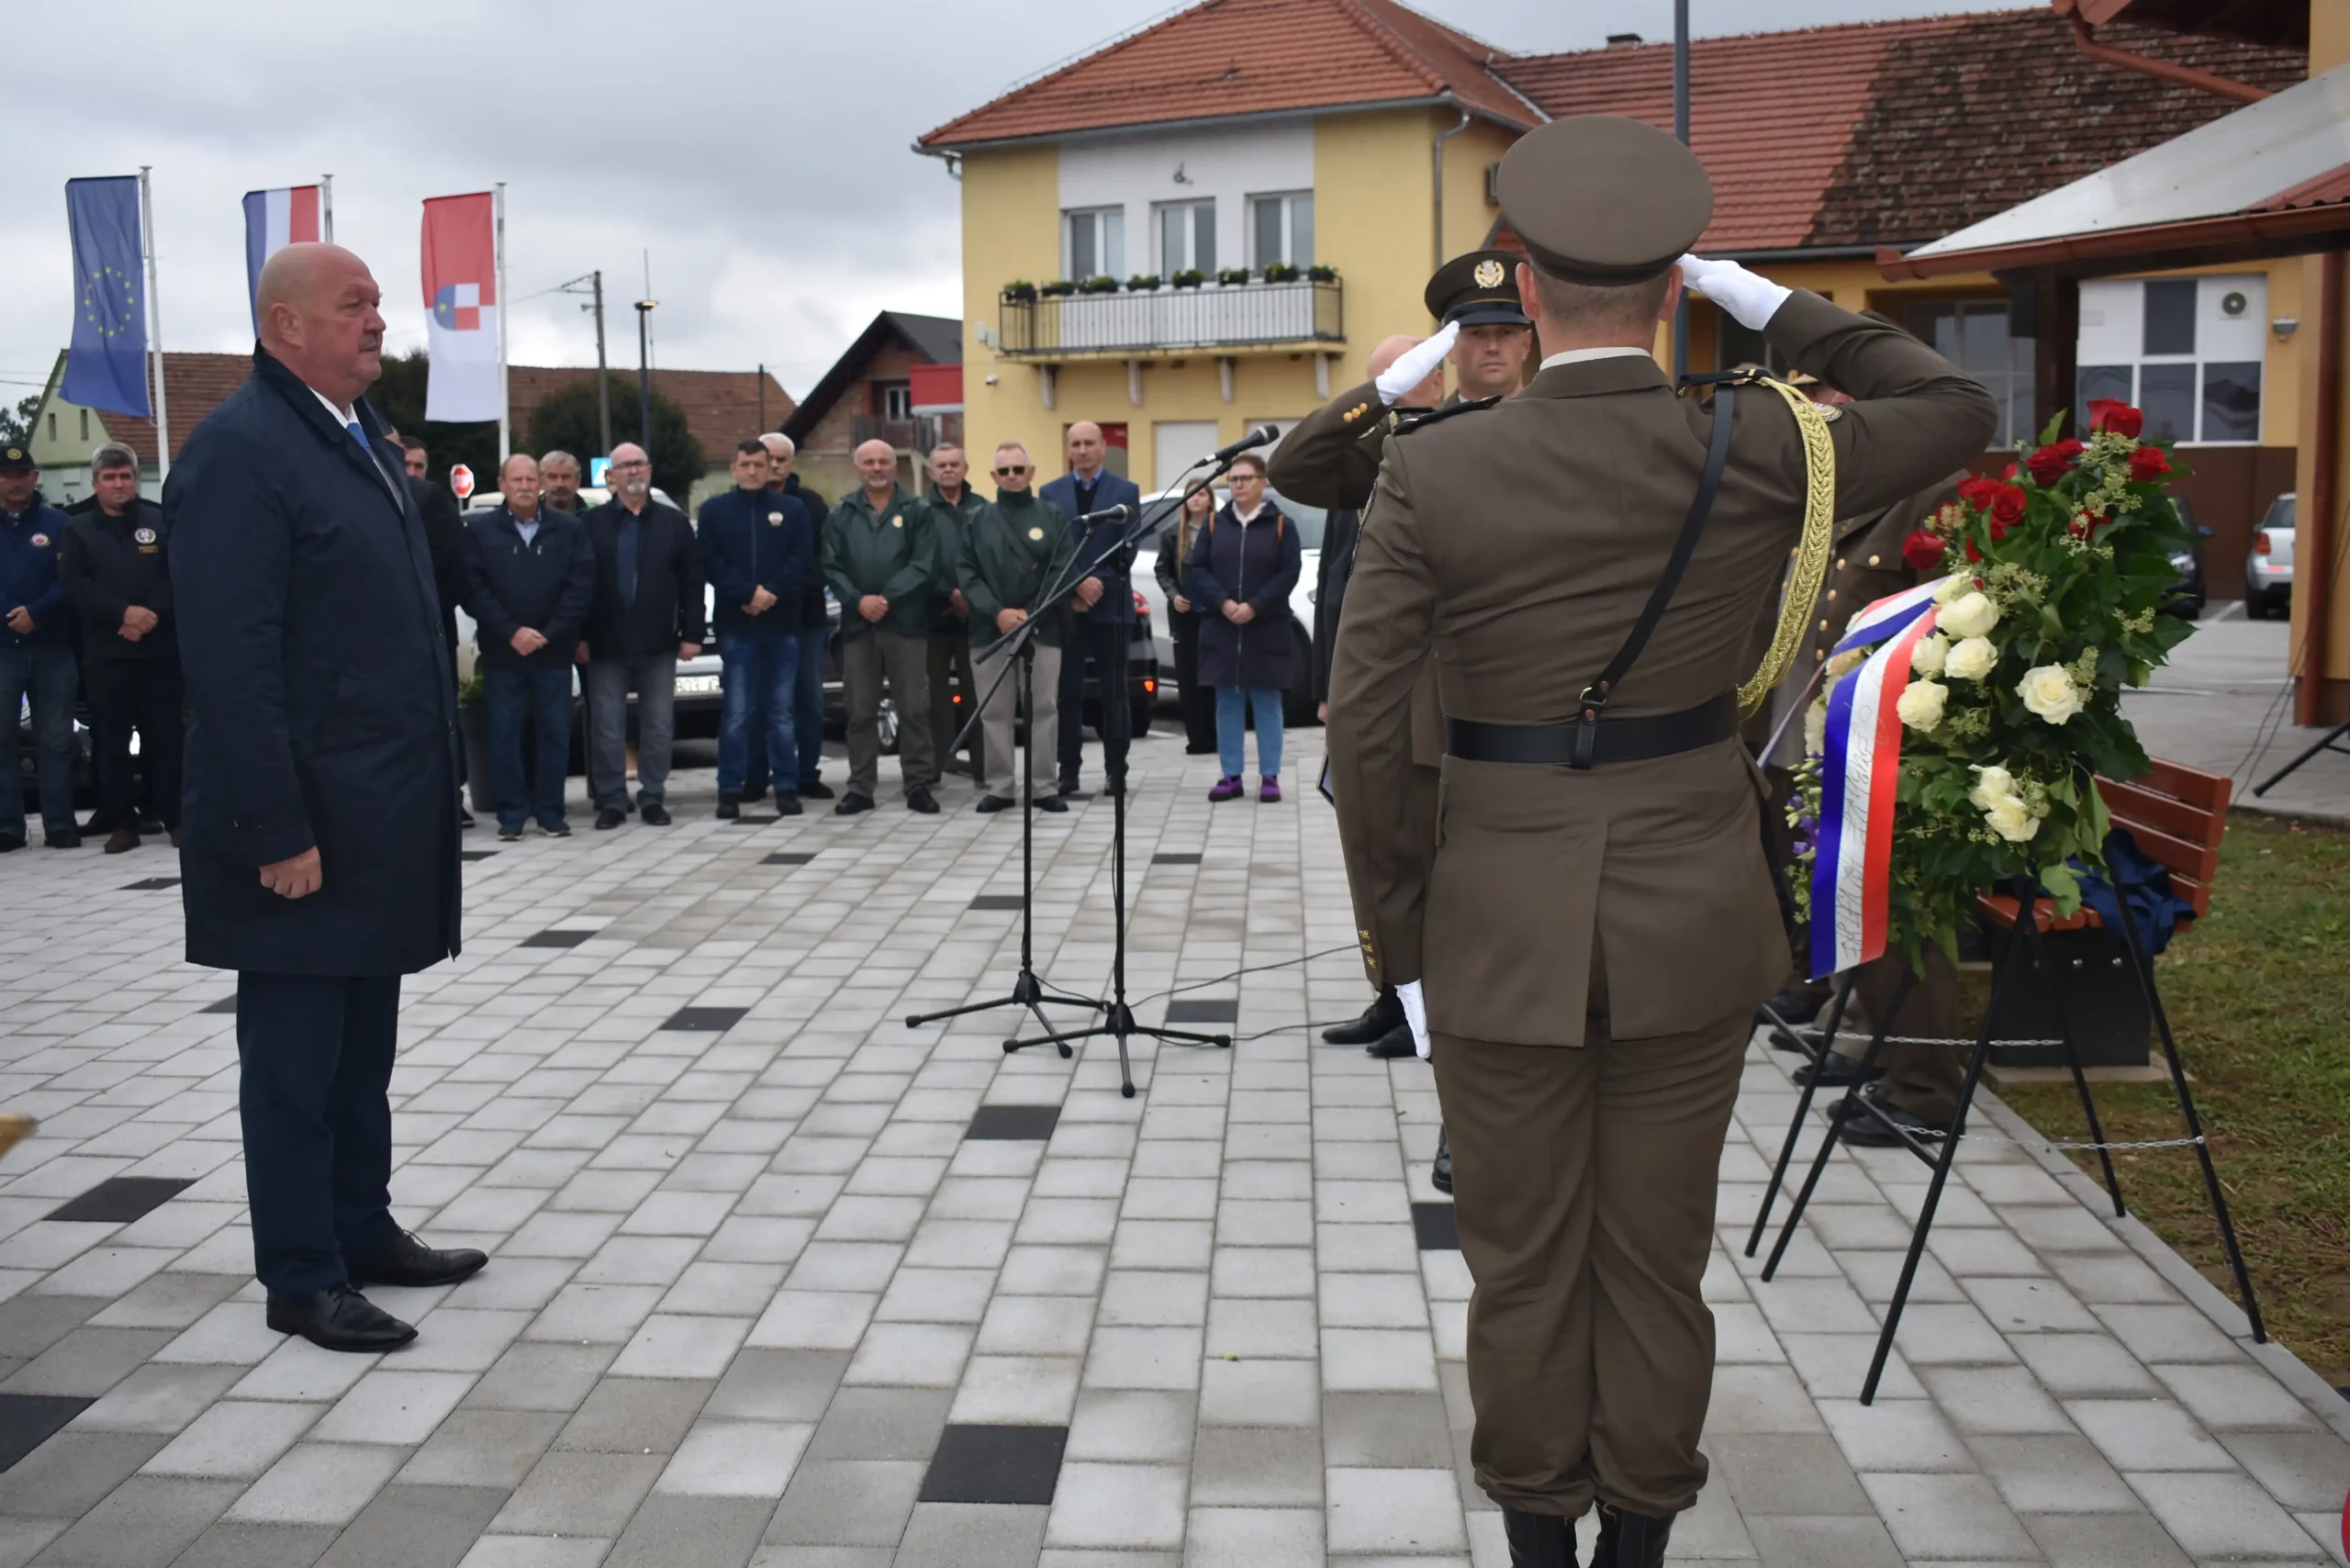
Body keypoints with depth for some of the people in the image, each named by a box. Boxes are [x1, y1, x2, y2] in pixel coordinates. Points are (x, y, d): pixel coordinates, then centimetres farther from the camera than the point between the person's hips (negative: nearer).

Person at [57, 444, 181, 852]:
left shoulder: (161, 521, 9)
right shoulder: (78, 530, 10)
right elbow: (74, 586, -2)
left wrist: (151, 614, -14)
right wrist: (125, 612, -16)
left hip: (160, 648, -1)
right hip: (104, 653, 1)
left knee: (165, 736, 0)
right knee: (111, 741, 1)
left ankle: (175, 818, 5)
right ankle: (122, 823, 6)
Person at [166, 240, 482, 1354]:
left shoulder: (361, 436, 14)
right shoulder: (239, 449, -14)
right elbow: (230, 661, -20)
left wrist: (430, 783, 15)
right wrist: (278, 831, -21)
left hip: (381, 811, 9)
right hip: (307, 822, -8)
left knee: (364, 1041, 17)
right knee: (296, 1051, 4)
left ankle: (364, 1231, 30)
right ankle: (301, 1278, 16)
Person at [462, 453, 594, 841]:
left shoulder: (569, 529, 5)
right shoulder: (480, 529, 4)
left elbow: (581, 586, -1)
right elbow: (473, 589, -2)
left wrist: (548, 634, -9)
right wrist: (511, 631, -12)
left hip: (554, 652, 0)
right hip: (501, 652, 0)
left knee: (555, 733, 2)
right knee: (504, 735, 1)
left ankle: (550, 812, 10)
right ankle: (511, 813, 8)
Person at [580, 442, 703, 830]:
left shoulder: (674, 522, 6)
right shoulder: (591, 523, 2)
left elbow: (691, 582, 4)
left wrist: (692, 633, -2)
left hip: (658, 643, 1)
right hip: (606, 644, -1)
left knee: (659, 725, 5)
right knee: (607, 727, 3)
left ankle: (654, 798, 14)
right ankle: (611, 800, 10)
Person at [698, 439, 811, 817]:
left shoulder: (791, 509, 8)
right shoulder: (714, 510, 6)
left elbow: (802, 562, 0)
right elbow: (711, 564, -2)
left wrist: (771, 593, -14)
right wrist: (749, 593, -14)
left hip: (782, 624, 1)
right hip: (736, 625, -1)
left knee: (780, 710, 5)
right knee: (736, 712, -2)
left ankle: (785, 787, 10)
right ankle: (730, 790, 2)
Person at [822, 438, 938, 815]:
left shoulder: (917, 511, 5)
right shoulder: (841, 515, 12)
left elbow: (924, 565, -5)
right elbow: (832, 568, 4)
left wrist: (887, 598, -15)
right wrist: (859, 600, -13)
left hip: (907, 622, -2)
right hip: (857, 624, 2)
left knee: (914, 707, -1)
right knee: (860, 710, 5)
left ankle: (918, 784, 6)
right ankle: (860, 787, 11)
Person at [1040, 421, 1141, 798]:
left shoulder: (1126, 490, 5)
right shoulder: (1051, 493, 8)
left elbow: (1127, 548, -2)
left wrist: (1098, 583, -13)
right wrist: (1077, 584, -13)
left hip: (1111, 605, -1)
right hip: (1065, 606, 1)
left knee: (1114, 692, 4)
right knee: (1068, 693, 2)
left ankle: (1116, 771, 10)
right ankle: (1068, 773, 6)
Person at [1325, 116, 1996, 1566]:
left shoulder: (1433, 472, -11)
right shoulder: (1753, 455, -7)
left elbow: (1366, 730, -10)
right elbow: (1957, 410, 12)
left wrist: (1402, 947, 0)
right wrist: (1773, 305, 13)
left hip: (1504, 926, -1)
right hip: (1693, 918, 2)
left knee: (1524, 1272, 14)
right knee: (1659, 1264, 16)